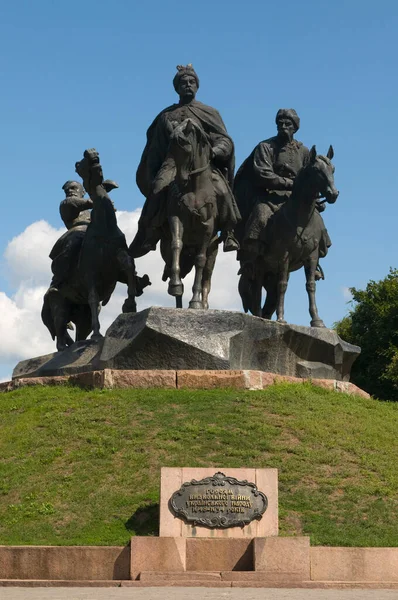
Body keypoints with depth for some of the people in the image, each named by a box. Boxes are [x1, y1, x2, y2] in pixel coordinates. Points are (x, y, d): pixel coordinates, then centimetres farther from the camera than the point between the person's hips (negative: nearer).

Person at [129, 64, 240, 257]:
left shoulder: (209, 113, 13)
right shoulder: (166, 116, 17)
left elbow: (225, 141, 6)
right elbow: (154, 151, 18)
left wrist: (214, 151, -17)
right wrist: (152, 176, 7)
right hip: (173, 163, 1)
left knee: (221, 190, -29)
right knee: (159, 189, -29)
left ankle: (228, 234, -14)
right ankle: (149, 236, -21)